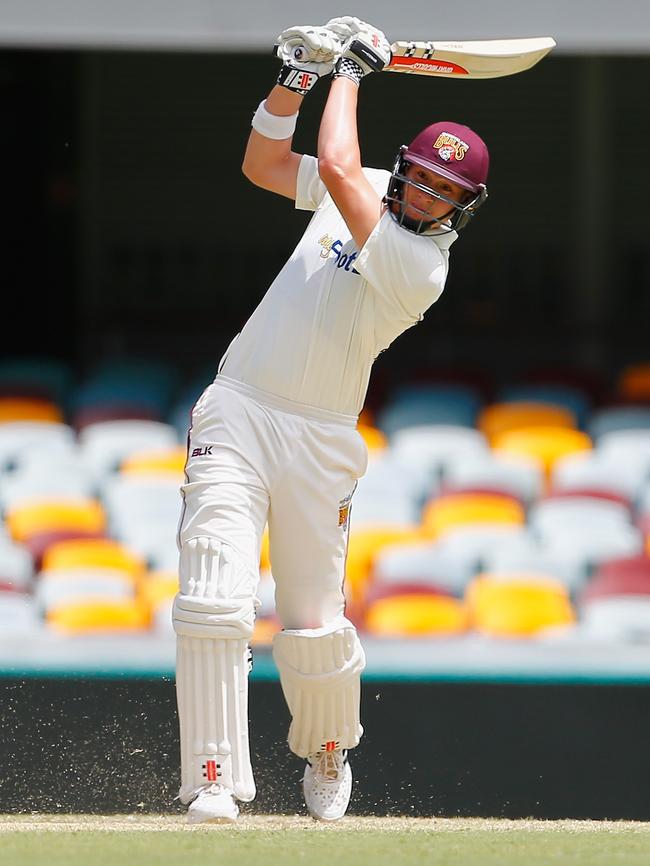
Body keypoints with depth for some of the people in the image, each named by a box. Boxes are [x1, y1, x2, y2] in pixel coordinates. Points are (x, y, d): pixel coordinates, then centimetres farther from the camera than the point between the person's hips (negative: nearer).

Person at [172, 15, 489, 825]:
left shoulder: (421, 265, -16)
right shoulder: (371, 193, 5)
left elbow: (336, 168, -23)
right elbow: (263, 165, 14)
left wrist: (351, 70, -10)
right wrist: (296, 79, -1)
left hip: (319, 441, -4)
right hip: (236, 415, 4)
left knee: (313, 627, 2)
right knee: (215, 601, -13)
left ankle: (327, 755, 34)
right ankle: (213, 784, -15)